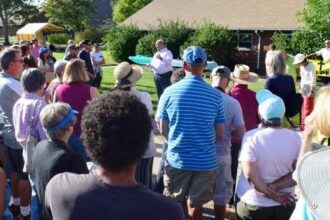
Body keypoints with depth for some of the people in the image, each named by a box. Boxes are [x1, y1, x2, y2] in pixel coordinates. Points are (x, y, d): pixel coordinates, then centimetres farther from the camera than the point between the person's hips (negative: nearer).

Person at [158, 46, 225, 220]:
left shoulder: (169, 92, -10)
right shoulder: (215, 96, -9)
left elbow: (163, 130, -1)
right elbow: (219, 135, -1)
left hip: (176, 159, 0)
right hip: (206, 161, 0)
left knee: (173, 204, 19)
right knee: (195, 205, 14)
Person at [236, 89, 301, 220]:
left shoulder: (251, 137, -19)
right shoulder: (296, 138, -9)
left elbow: (250, 175, -22)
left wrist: (272, 195, -12)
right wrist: (275, 186, -13)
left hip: (252, 203, -2)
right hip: (284, 204, 3)